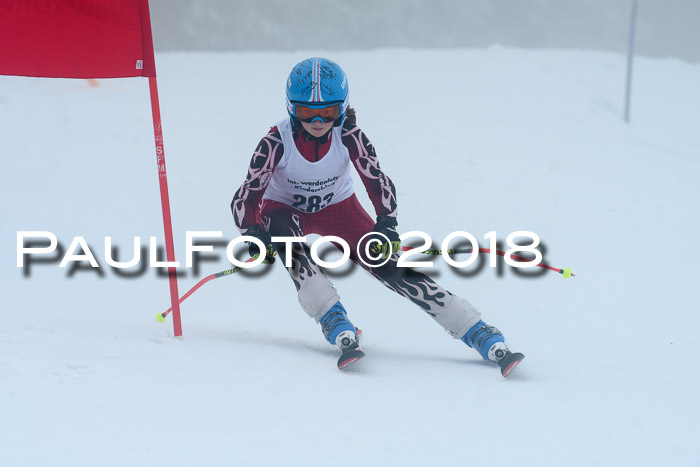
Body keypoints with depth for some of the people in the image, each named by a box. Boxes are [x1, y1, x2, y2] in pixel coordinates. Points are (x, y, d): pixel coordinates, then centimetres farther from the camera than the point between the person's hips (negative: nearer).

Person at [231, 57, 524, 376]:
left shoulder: (347, 135, -24)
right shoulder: (277, 142, -27)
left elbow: (377, 181, -23)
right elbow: (245, 197, -29)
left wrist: (386, 225, -41)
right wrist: (253, 236, -49)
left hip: (337, 209, 0)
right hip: (284, 210, 0)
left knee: (389, 266, -18)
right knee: (283, 236, -37)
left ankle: (484, 338, -23)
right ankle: (338, 327, -39)